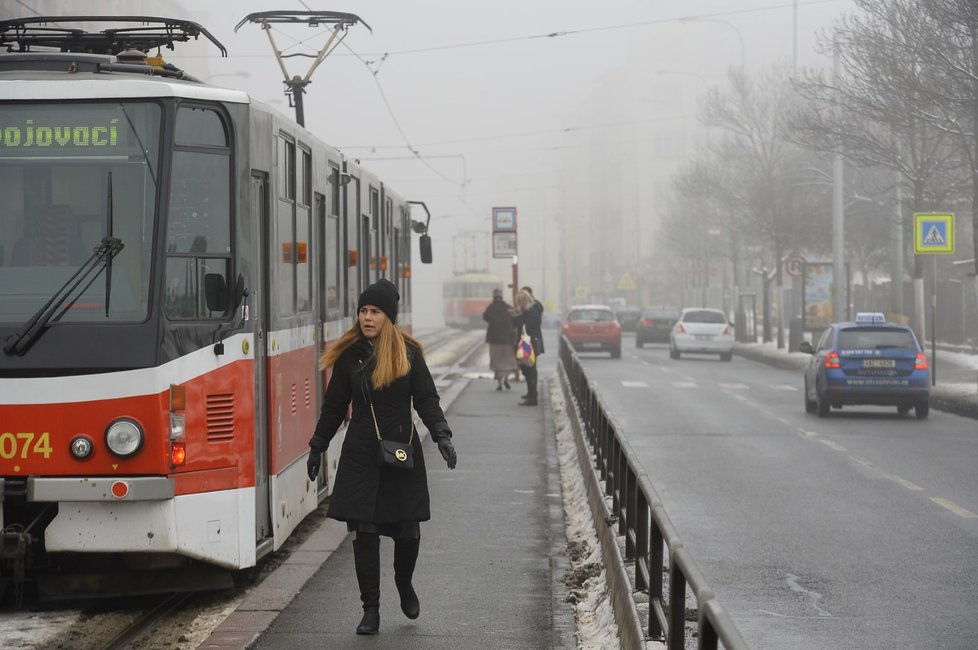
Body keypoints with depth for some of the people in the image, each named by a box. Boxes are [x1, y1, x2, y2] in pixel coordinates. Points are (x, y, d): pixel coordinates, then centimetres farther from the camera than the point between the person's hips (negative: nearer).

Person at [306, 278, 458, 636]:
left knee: (407, 529, 4)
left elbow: (426, 399, 0)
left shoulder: (408, 353, -1)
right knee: (364, 532, -3)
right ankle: (371, 609, 5)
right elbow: (334, 406, 10)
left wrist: (441, 435, -14)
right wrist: (317, 447, 14)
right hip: (360, 454, 0)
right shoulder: (349, 355, 3)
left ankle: (404, 583, 35)